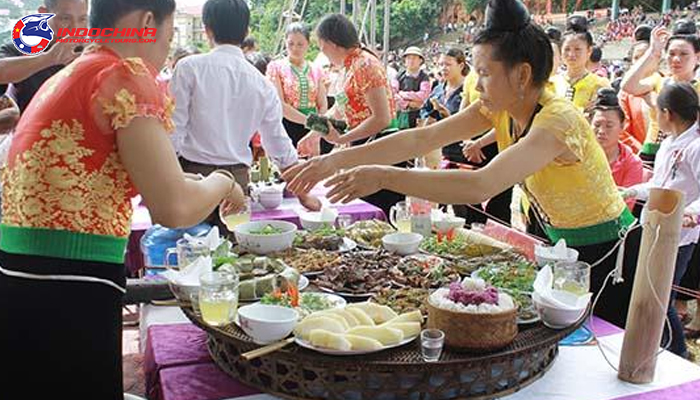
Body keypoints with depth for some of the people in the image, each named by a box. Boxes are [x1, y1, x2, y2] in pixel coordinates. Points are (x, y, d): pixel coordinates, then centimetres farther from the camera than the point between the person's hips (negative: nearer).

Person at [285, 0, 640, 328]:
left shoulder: (557, 120, -31)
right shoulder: (499, 109, -7)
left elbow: (480, 187, -43)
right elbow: (421, 138, -14)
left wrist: (384, 177, -41)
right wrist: (337, 160, -21)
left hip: (611, 258, -7)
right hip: (564, 248, 7)